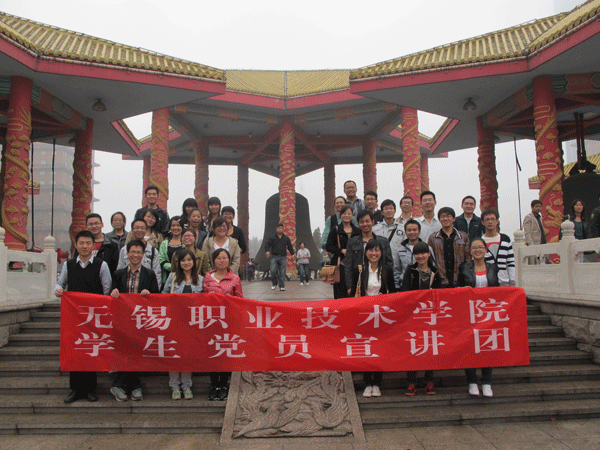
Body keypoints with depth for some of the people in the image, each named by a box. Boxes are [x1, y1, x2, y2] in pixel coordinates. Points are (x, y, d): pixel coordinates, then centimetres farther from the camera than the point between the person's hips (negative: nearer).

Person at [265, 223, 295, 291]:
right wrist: (267, 251, -16)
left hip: (283, 257, 1)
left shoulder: (286, 238, 15)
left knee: (282, 273, -3)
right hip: (274, 257, -1)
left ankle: (282, 286, 2)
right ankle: (274, 284, 7)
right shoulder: (272, 238, 9)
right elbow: (267, 244, 3)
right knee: (273, 271, -13)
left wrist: (292, 255, 10)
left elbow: (290, 247, 19)